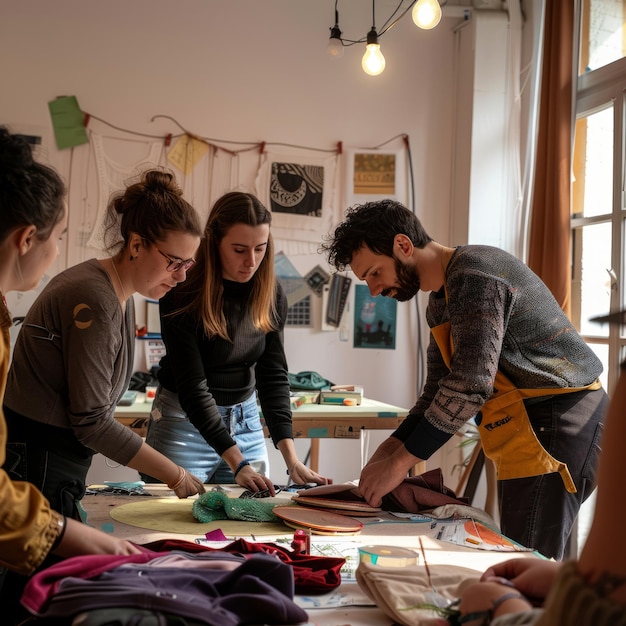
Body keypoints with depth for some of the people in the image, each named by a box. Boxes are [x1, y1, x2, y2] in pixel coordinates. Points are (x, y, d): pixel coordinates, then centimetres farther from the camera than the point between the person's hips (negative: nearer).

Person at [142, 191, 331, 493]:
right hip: (185, 421, -4)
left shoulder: (271, 295, -5)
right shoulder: (182, 295, -20)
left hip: (246, 422, 5)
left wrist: (291, 459, -16)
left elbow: (273, 374, -5)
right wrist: (237, 464, -31)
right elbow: (192, 387, -23)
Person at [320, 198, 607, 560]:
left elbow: (470, 384, -25)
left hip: (557, 419, -10)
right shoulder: (441, 302, 16)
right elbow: (439, 391, 16)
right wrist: (389, 449, 2)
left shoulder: (474, 276, -17)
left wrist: (400, 462, -20)